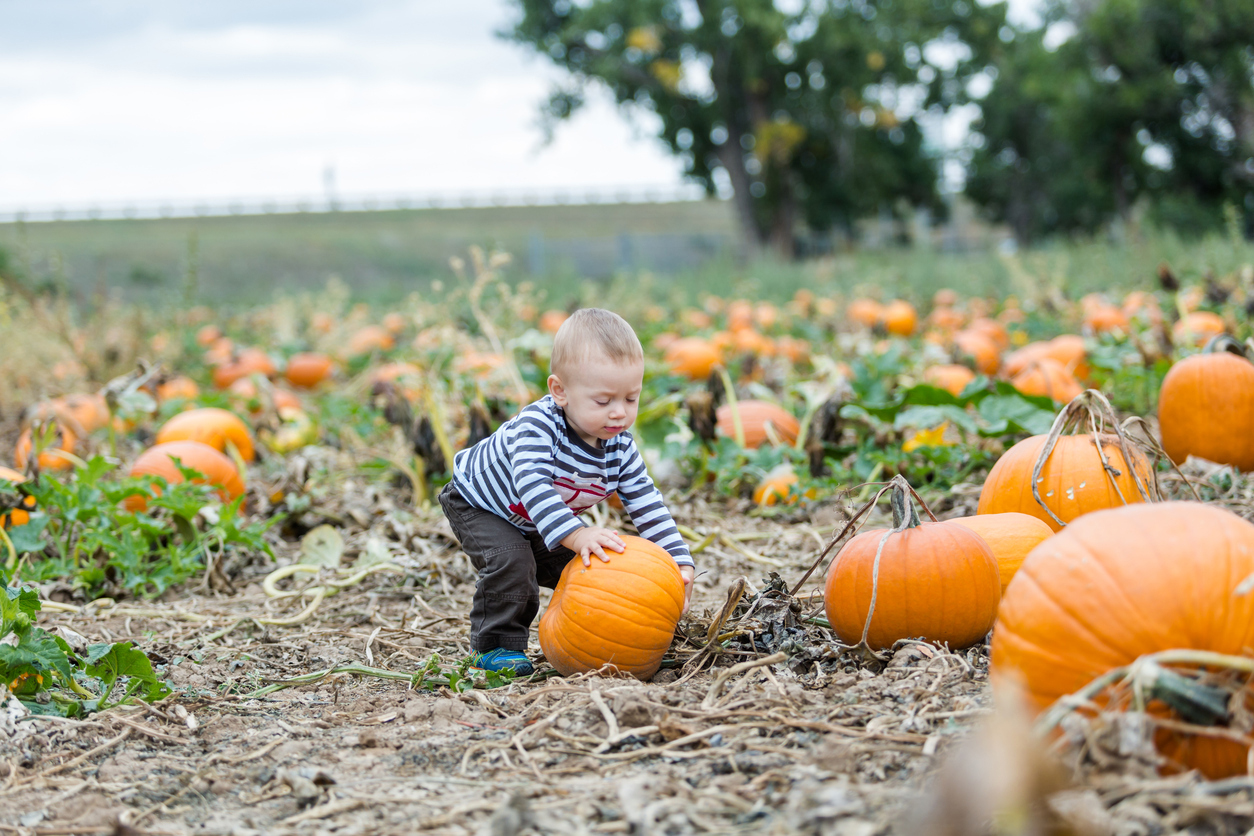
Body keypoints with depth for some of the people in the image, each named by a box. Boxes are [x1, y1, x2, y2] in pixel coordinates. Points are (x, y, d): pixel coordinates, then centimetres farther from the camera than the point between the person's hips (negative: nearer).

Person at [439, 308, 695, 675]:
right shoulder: (537, 426, -40)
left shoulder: (620, 448, -19)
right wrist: (574, 534, -63)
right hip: (479, 505, -7)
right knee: (512, 561, -27)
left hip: (541, 524, 7)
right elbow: (531, 486, -51)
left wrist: (679, 562, -24)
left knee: (585, 565, 5)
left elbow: (647, 505, -15)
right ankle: (494, 647, -12)